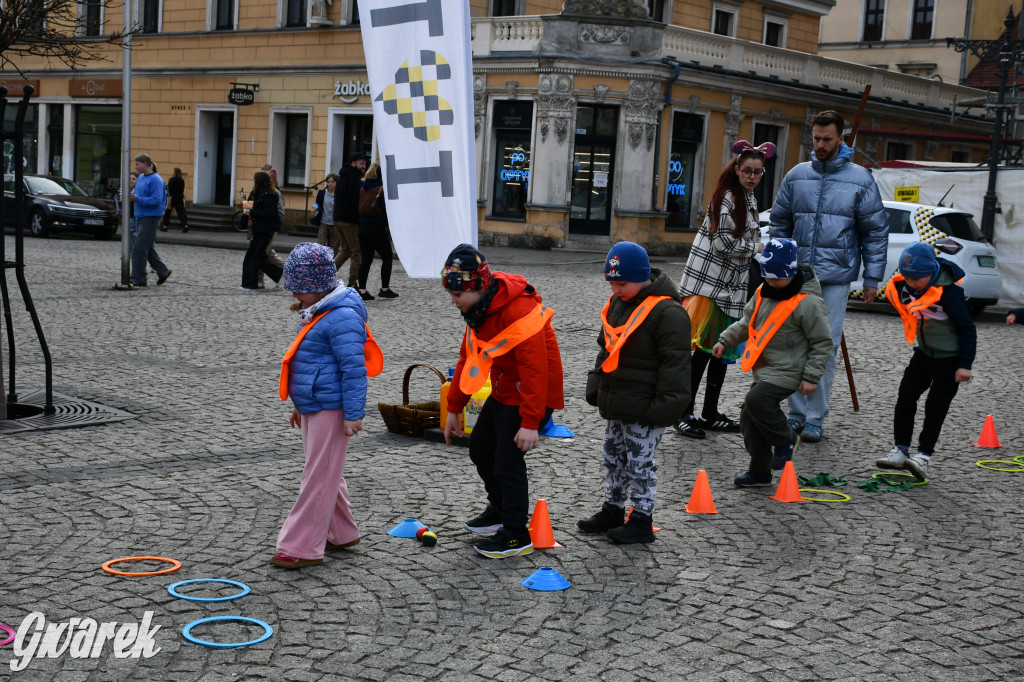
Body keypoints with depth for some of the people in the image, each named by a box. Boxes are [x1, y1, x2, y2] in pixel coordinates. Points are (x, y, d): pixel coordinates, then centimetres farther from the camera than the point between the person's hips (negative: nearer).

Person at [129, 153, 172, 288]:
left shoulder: (156, 180, -13)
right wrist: (129, 195, -1)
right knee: (148, 249, 14)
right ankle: (163, 272, 26)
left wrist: (137, 199, -24)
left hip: (151, 218, -9)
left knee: (139, 248, -10)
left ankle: (138, 279, -5)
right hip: (140, 217, 9)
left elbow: (156, 200, -20)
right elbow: (136, 194, 21)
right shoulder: (140, 178, 13)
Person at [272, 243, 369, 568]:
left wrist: (353, 414, -23)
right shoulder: (317, 312, 12)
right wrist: (300, 405, 27)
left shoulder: (342, 317, -20)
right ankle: (341, 534, 31)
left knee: (318, 477, -5)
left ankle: (302, 547, 0)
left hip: (330, 410, -10)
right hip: (312, 407, 10)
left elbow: (353, 368, -22)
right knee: (327, 474, 18)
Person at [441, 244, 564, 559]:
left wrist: (530, 423, -31)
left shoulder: (519, 310, -28)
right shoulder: (479, 309, 3)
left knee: (507, 461, -8)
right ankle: (500, 510, 38)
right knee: (480, 448, 18)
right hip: (502, 393, 10)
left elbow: (534, 368, -31)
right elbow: (468, 359, 11)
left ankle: (516, 536, 6)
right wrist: (453, 408, 12)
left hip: (530, 398, -10)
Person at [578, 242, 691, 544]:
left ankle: (642, 521, 13)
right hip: (616, 404, 9)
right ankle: (612, 511, 32)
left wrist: (664, 405, -21)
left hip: (644, 410, -9)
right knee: (613, 456, 18)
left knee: (639, 462, 1)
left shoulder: (667, 312, -19)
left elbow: (675, 364, -19)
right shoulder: (617, 304, 9)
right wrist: (596, 386, 17)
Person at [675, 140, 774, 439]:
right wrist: (756, 247, -7)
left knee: (722, 350, 11)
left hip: (732, 285, 9)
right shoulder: (727, 198, -13)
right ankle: (683, 413, -5)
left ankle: (710, 414, 18)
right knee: (704, 348, -10)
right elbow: (723, 242, -18)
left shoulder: (748, 198, 17)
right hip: (710, 282, -9)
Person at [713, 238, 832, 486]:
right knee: (749, 419, 8)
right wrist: (725, 340, 6)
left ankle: (787, 439, -2)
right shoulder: (764, 293, 7)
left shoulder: (807, 303, -16)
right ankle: (760, 472, 24)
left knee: (756, 400, -28)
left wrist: (811, 377, -14)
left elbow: (823, 342, -12)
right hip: (765, 368, 8)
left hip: (788, 371, -8)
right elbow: (747, 322, 20)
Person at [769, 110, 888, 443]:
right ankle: (796, 412, 16)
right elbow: (779, 222, 16)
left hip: (835, 278, -3)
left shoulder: (860, 179, 1)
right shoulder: (796, 176, 8)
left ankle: (815, 418, 6)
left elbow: (876, 232, 3)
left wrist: (872, 278, -1)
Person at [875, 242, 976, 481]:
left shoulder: (949, 292, -26)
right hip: (924, 353, 7)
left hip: (949, 358, -7)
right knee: (905, 398, 3)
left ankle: (923, 456, -3)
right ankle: (901, 450, 9)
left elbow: (967, 329, -20)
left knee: (935, 407, -4)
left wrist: (965, 364, -20)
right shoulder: (905, 286, -7)